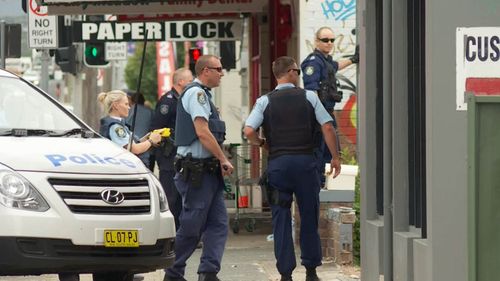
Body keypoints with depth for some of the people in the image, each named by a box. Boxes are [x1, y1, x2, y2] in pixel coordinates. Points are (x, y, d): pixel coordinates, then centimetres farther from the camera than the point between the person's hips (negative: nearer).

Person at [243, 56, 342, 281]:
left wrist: (262, 143, 11)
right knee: (309, 216, 10)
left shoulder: (265, 101, 3)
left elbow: (248, 131, -9)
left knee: (281, 219, 3)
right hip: (305, 161, 0)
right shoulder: (309, 97, 3)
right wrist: (335, 157, 7)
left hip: (277, 162, 0)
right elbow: (328, 127, -2)